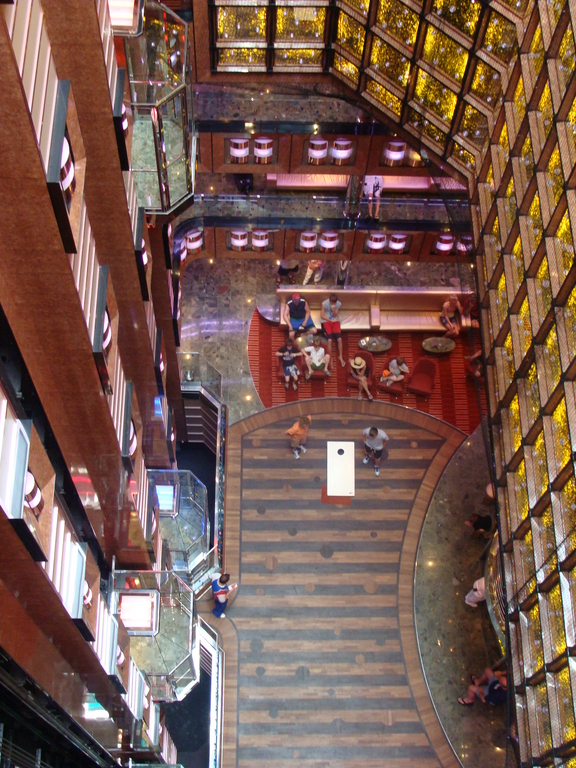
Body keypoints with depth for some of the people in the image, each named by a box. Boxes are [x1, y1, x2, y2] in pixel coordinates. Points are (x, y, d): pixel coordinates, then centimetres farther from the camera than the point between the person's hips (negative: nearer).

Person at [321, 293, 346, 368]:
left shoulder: (339, 304, -9)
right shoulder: (325, 303, -15)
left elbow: (335, 315, -5)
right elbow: (322, 315, -8)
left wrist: (333, 309, -25)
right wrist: (331, 320, -13)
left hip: (335, 321, 2)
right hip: (326, 321, -2)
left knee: (339, 339, -15)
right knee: (329, 340, -20)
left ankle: (340, 356, 5)